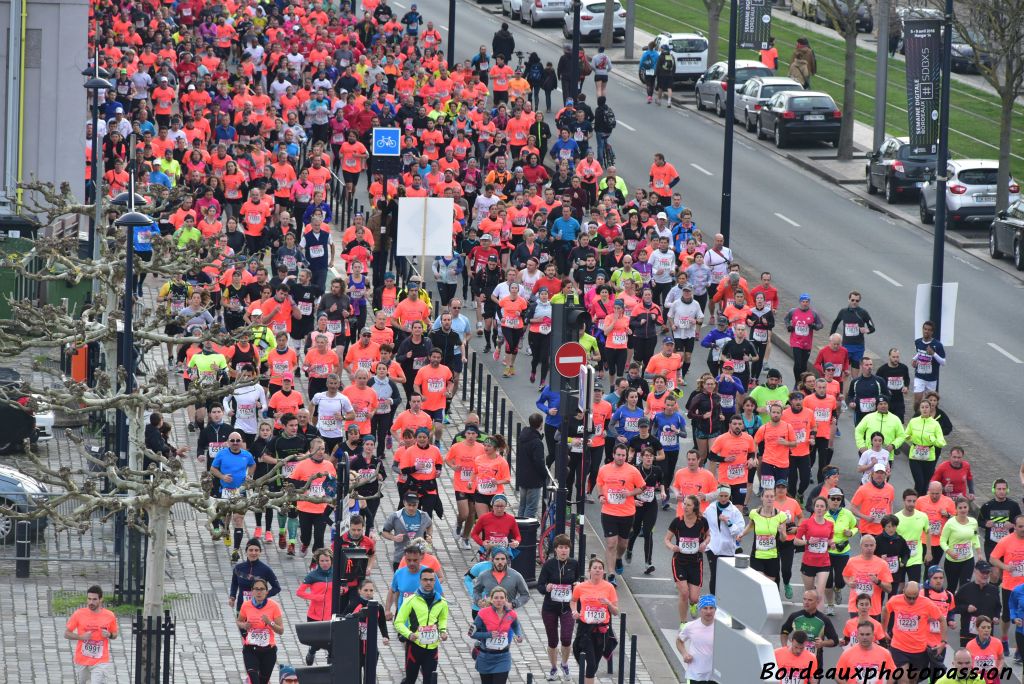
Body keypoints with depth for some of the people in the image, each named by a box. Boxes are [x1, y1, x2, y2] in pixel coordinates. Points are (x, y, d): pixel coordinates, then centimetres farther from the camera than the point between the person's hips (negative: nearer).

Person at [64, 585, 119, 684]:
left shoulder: (110, 616, -5)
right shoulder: (78, 614, -8)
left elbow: (115, 635, 11)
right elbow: (66, 634, -1)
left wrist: (109, 635, -13)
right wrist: (81, 637, -19)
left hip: (101, 662, -2)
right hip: (82, 660, 2)